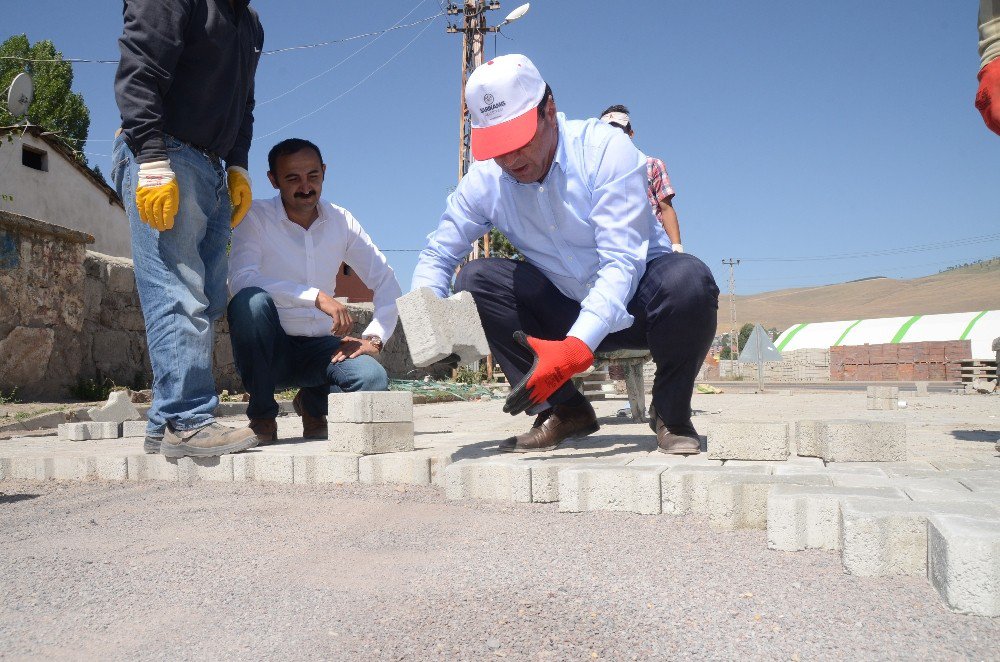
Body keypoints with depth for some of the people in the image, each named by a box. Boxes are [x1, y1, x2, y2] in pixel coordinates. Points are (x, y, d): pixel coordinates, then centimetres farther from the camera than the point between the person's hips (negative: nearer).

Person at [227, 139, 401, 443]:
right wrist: (316, 296, -32)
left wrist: (374, 338, -10)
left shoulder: (341, 221, 4)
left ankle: (314, 404, 11)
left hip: (319, 346, 2)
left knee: (373, 380, -27)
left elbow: (386, 281, 4)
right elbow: (241, 279, -26)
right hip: (269, 348, -2)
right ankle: (262, 414, -11)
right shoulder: (256, 217, -8)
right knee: (250, 301, -34)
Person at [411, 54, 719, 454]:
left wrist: (576, 347, -42)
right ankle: (563, 409, -6)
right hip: (565, 312, 4)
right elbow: (438, 255, -3)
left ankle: (671, 412, -9)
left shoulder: (605, 148, -21)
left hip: (636, 304, -3)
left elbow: (622, 262, -29)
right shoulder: (485, 180, -8)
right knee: (475, 279, -17)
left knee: (688, 279, -36)